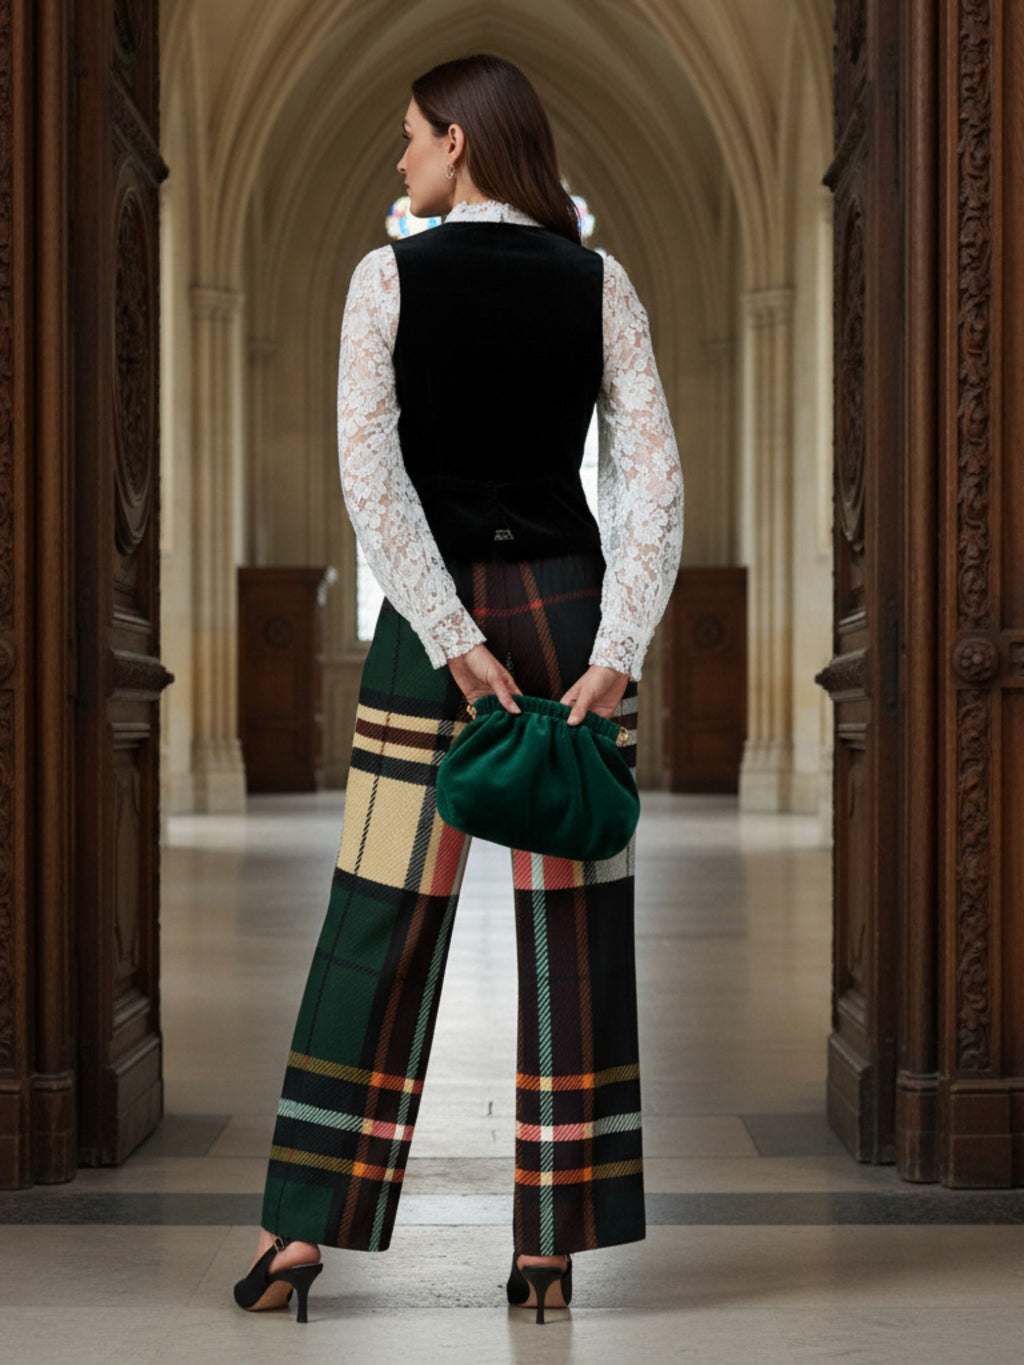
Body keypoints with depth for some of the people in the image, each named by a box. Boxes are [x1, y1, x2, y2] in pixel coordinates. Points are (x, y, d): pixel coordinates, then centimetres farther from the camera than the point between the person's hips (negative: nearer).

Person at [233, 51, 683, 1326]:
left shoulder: (390, 276, -3)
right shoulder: (600, 284, 4)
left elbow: (370, 474, -12)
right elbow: (654, 482, -4)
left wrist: (452, 637, -12)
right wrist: (618, 652, -8)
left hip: (435, 611, -1)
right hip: (569, 603, 2)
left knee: (380, 922, 4)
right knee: (572, 924, 5)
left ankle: (302, 1222, 6)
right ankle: (552, 1242, 9)